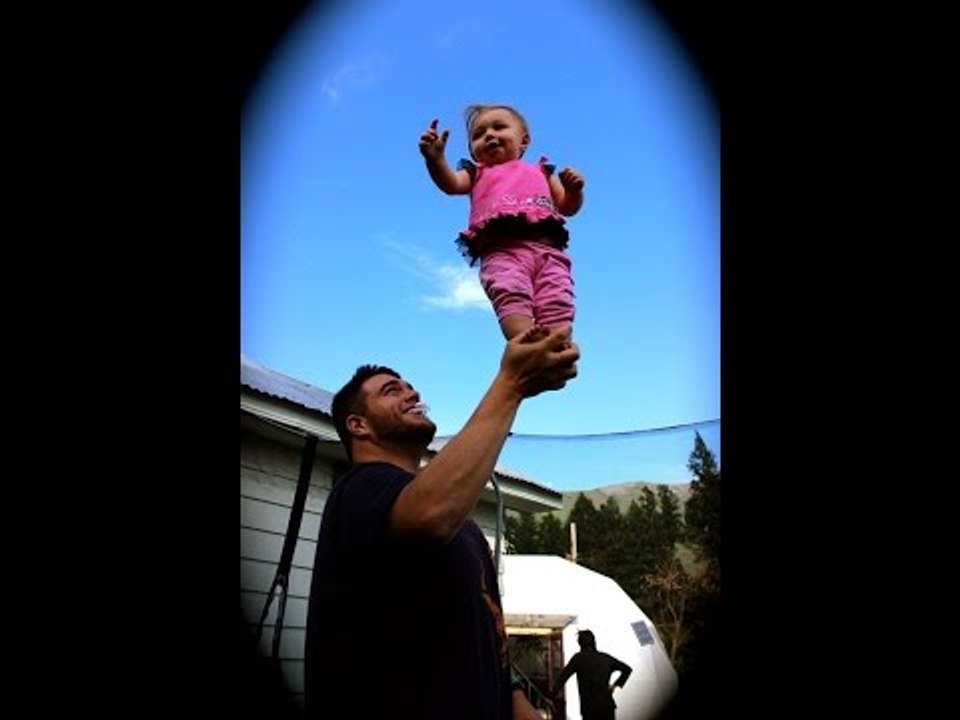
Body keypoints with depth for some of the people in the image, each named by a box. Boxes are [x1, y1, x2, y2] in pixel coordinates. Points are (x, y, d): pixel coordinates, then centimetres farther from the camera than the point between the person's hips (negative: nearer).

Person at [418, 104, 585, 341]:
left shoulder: (540, 171, 35)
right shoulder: (477, 173, 32)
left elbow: (567, 207, 29)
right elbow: (452, 184, 9)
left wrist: (574, 190, 7)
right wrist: (435, 159, -11)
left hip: (547, 247, 2)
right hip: (501, 250, -2)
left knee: (557, 304, -21)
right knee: (511, 295, -31)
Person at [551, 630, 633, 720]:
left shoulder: (578, 658, -5)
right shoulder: (606, 658, 7)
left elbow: (563, 676, -10)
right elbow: (627, 669, 13)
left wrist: (553, 694, 0)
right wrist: (615, 685, 12)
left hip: (590, 709, -4)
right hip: (608, 706, 4)